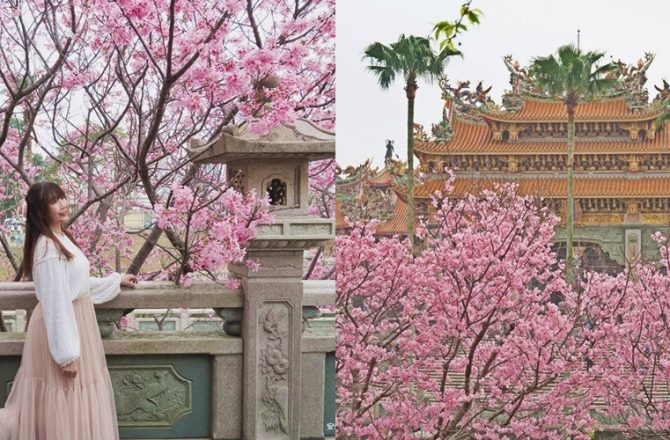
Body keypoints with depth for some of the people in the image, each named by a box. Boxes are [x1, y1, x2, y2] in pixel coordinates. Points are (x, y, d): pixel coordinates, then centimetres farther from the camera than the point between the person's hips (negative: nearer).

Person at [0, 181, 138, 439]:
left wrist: (116, 281, 30)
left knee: (73, 398, 15)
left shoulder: (61, 239, 8)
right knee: (66, 402, 0)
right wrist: (67, 353, -24)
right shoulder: (48, 247, -22)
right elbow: (55, 303, -24)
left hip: (74, 321, 10)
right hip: (62, 326, -10)